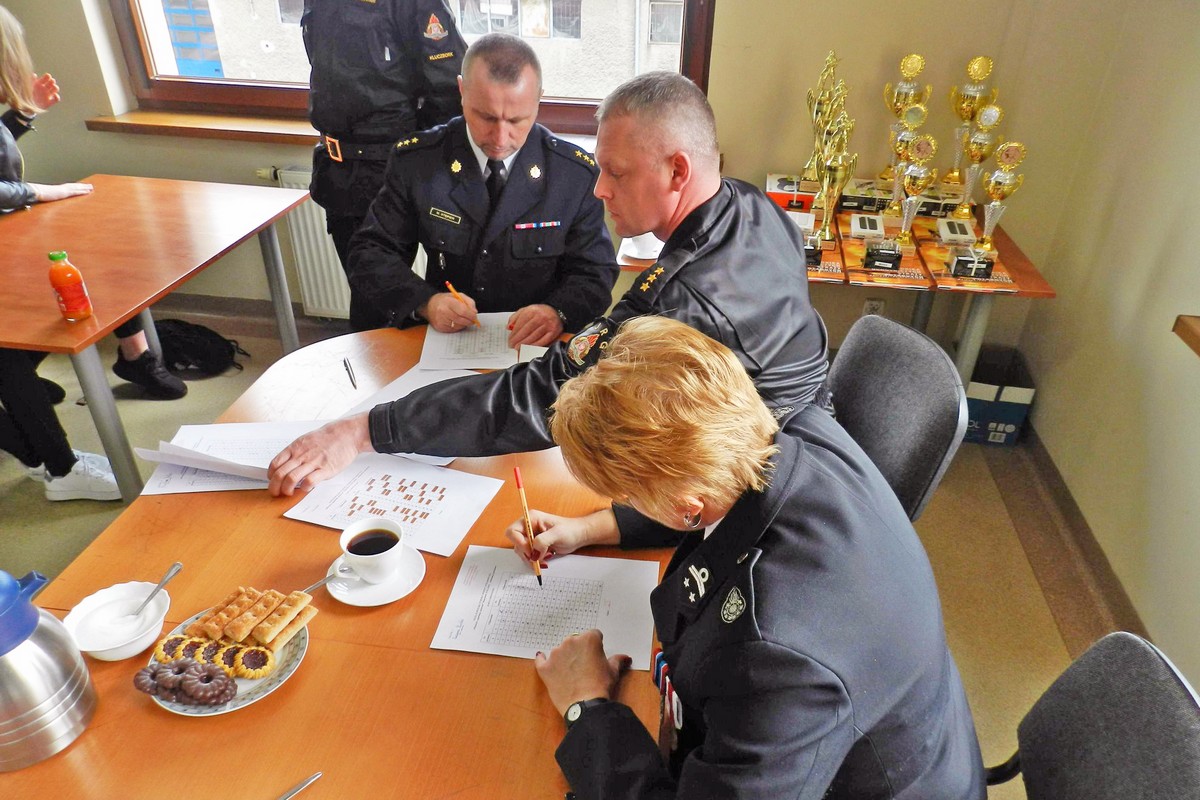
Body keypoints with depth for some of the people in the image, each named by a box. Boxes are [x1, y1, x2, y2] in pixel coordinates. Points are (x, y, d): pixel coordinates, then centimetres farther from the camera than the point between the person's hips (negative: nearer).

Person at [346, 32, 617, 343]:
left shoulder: (578, 174, -6)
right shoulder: (415, 159, -3)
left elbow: (595, 274, -1)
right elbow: (370, 251, 1)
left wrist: (558, 313, -24)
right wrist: (424, 302, -19)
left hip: (535, 348, 0)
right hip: (440, 340, 0)